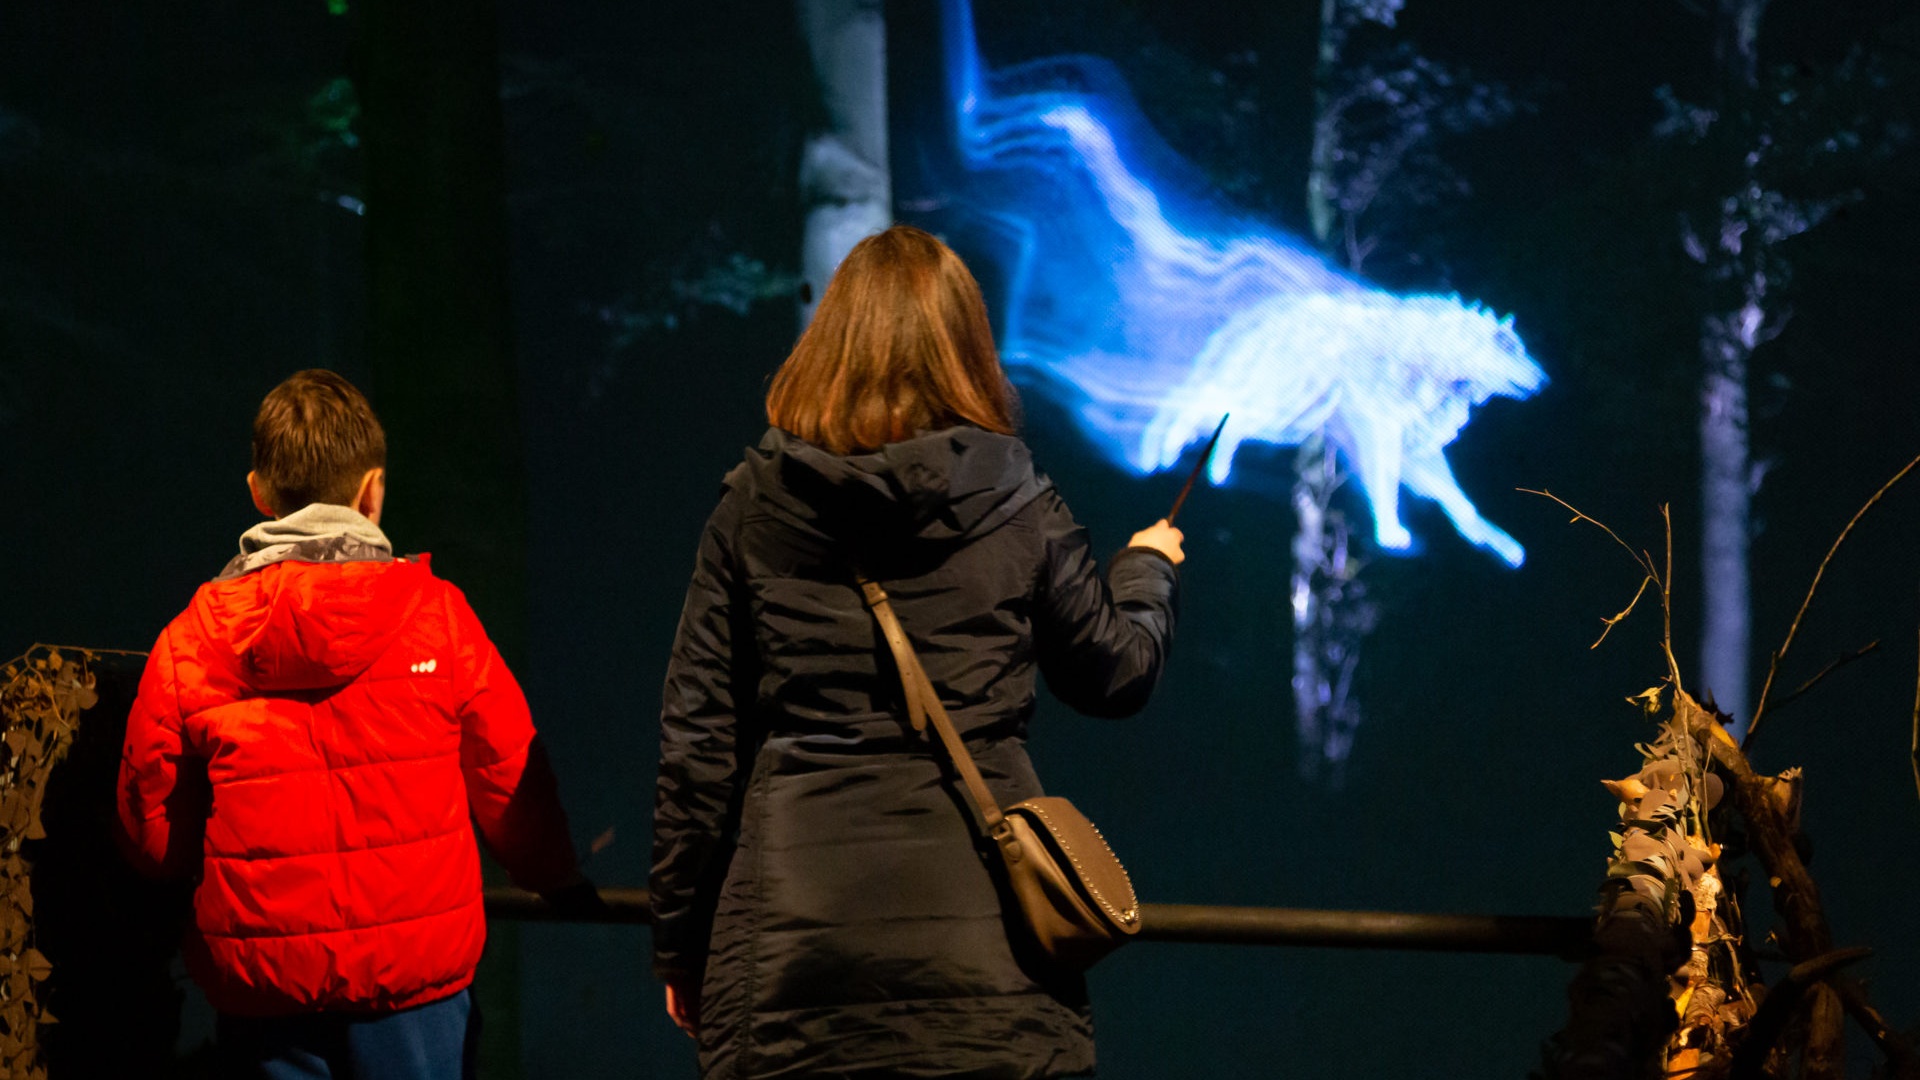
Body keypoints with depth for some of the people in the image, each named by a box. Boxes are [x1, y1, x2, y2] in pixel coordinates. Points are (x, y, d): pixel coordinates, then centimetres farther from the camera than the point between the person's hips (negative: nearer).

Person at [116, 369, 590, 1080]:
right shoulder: (433, 610, -4)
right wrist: (558, 879, 21)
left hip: (257, 978, 1)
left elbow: (150, 823, 5)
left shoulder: (191, 637, -1)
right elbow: (509, 775, 2)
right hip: (413, 969, -1)